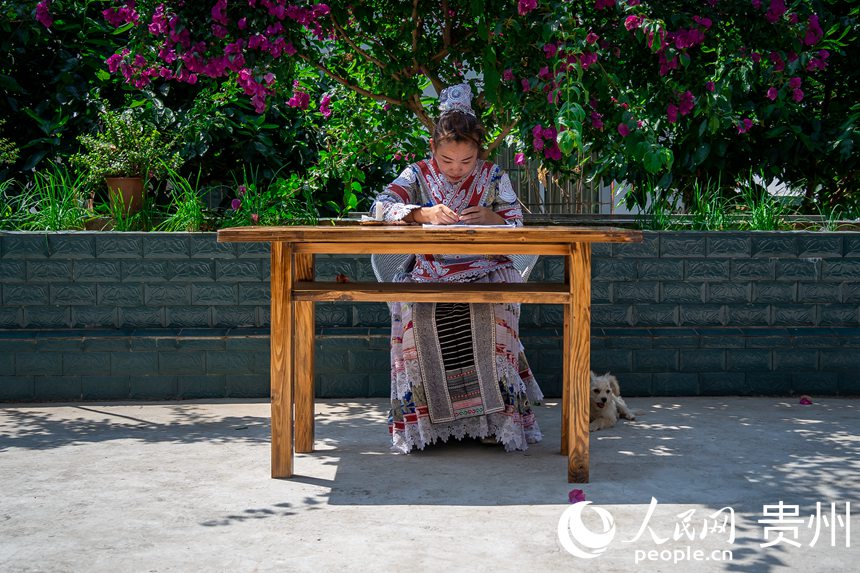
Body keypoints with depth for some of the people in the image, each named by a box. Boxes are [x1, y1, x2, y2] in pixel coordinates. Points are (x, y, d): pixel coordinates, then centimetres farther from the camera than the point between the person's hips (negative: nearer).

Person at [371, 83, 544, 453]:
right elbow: (381, 207, -5)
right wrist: (423, 213, -21)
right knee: (411, 306, -33)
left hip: (483, 270, 0)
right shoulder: (418, 175, 9)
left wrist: (490, 219, -18)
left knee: (498, 298, -35)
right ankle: (425, 416, -19)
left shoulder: (494, 177, 10)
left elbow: (517, 226, 4)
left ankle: (497, 415, -22)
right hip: (430, 270, 0)